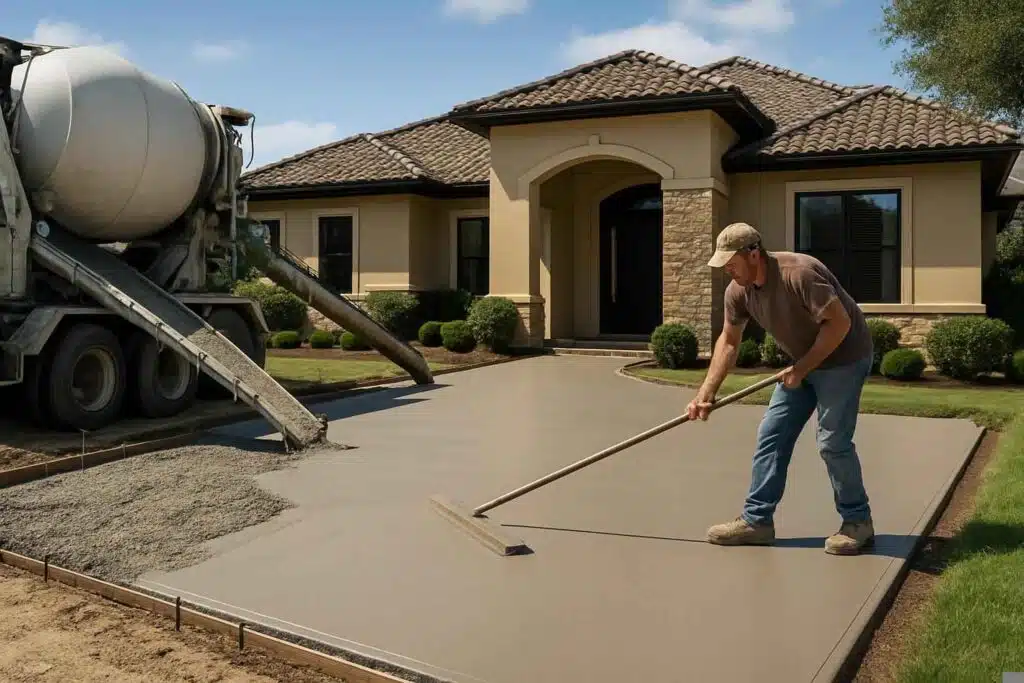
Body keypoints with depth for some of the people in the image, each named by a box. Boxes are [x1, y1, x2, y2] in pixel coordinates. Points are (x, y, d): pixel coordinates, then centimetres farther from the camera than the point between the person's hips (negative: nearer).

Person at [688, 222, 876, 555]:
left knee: (833, 442, -10)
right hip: (802, 363, 8)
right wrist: (706, 393, -4)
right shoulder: (737, 291, -7)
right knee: (771, 436, 3)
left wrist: (802, 368, -25)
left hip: (842, 357, -8)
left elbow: (840, 323, -28)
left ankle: (858, 522, 8)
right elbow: (728, 340, 2)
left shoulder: (799, 274, -31)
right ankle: (757, 520, 9)